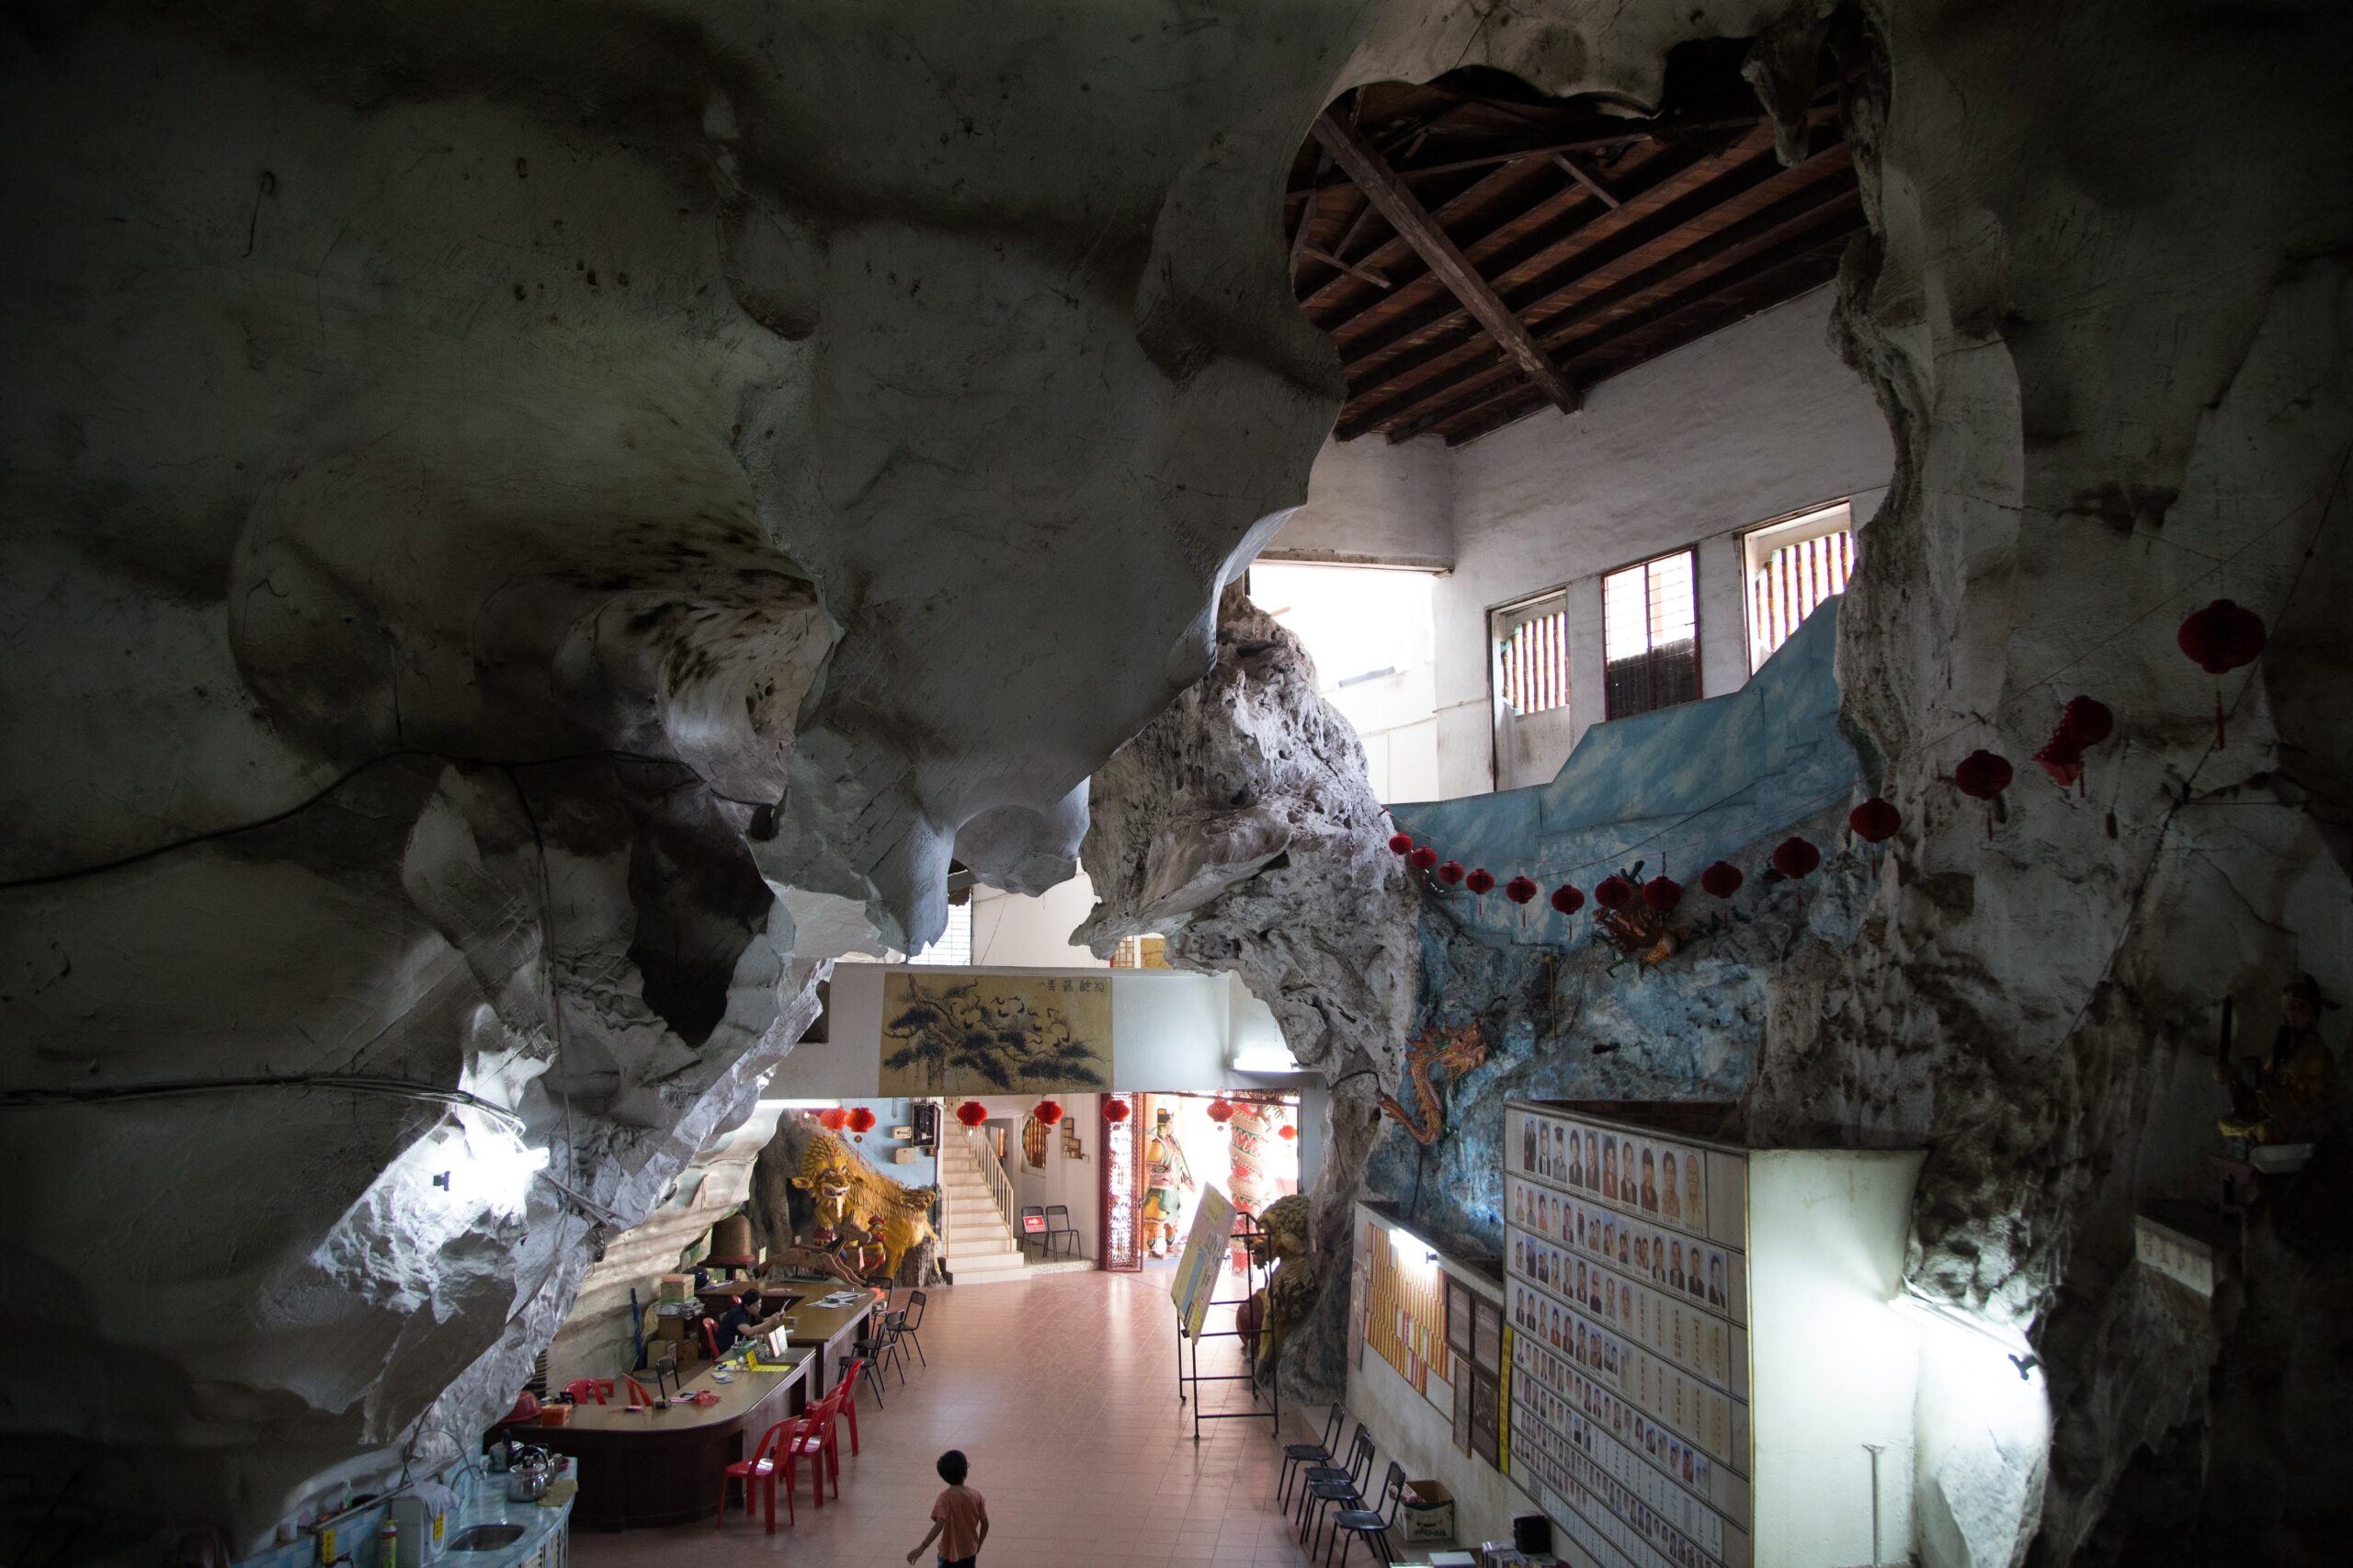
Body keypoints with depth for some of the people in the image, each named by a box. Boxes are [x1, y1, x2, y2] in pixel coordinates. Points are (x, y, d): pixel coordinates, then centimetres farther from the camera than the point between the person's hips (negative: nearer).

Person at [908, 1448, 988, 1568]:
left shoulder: (945, 1497, -17)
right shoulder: (976, 1495, -5)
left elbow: (939, 1525, -30)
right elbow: (985, 1524, 0)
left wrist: (921, 1548, -30)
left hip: (950, 1554, -4)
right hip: (969, 1554, 4)